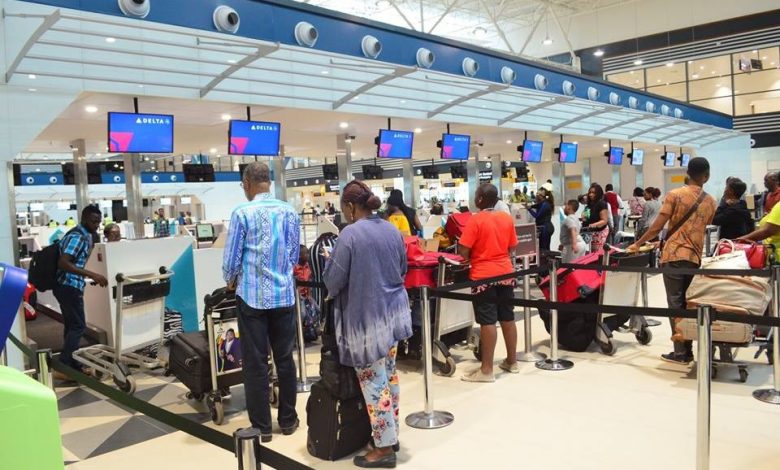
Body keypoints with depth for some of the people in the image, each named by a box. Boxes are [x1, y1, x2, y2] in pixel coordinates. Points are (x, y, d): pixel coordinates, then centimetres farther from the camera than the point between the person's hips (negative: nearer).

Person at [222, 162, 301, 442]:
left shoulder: (242, 213, -10)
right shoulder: (290, 212, 3)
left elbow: (231, 260, -6)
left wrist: (231, 281, 14)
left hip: (253, 296, -4)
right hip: (284, 295, 4)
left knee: (255, 362, 5)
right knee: (285, 359, 13)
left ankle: (262, 427, 14)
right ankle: (288, 420, 24)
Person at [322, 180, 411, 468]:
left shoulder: (350, 235, -18)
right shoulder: (392, 230, 6)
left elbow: (333, 281, -13)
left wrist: (329, 261, 6)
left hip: (367, 317, -7)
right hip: (393, 312, 8)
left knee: (374, 382, 2)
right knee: (389, 375, 18)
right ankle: (392, 433, 29)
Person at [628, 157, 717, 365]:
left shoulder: (675, 195, -5)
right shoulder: (711, 202, 9)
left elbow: (657, 227, -9)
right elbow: (702, 228, 17)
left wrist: (637, 244, 2)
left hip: (674, 255, -4)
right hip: (695, 257, 4)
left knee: (675, 303, -1)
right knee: (688, 304, 11)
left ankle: (680, 352, -1)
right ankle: (688, 351, 13)